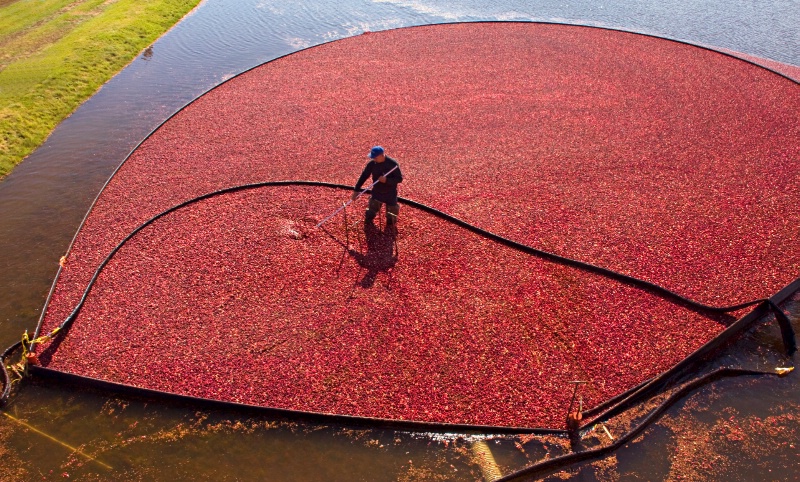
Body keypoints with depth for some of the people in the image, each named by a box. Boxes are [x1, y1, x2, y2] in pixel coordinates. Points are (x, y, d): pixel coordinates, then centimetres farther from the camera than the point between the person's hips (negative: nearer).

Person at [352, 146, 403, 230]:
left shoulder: (393, 164, -22)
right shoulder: (372, 164, -13)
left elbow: (399, 179, -18)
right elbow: (364, 176, -8)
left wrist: (386, 180, -33)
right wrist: (356, 190, -12)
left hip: (390, 195, -3)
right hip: (376, 193, 3)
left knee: (391, 214, 12)